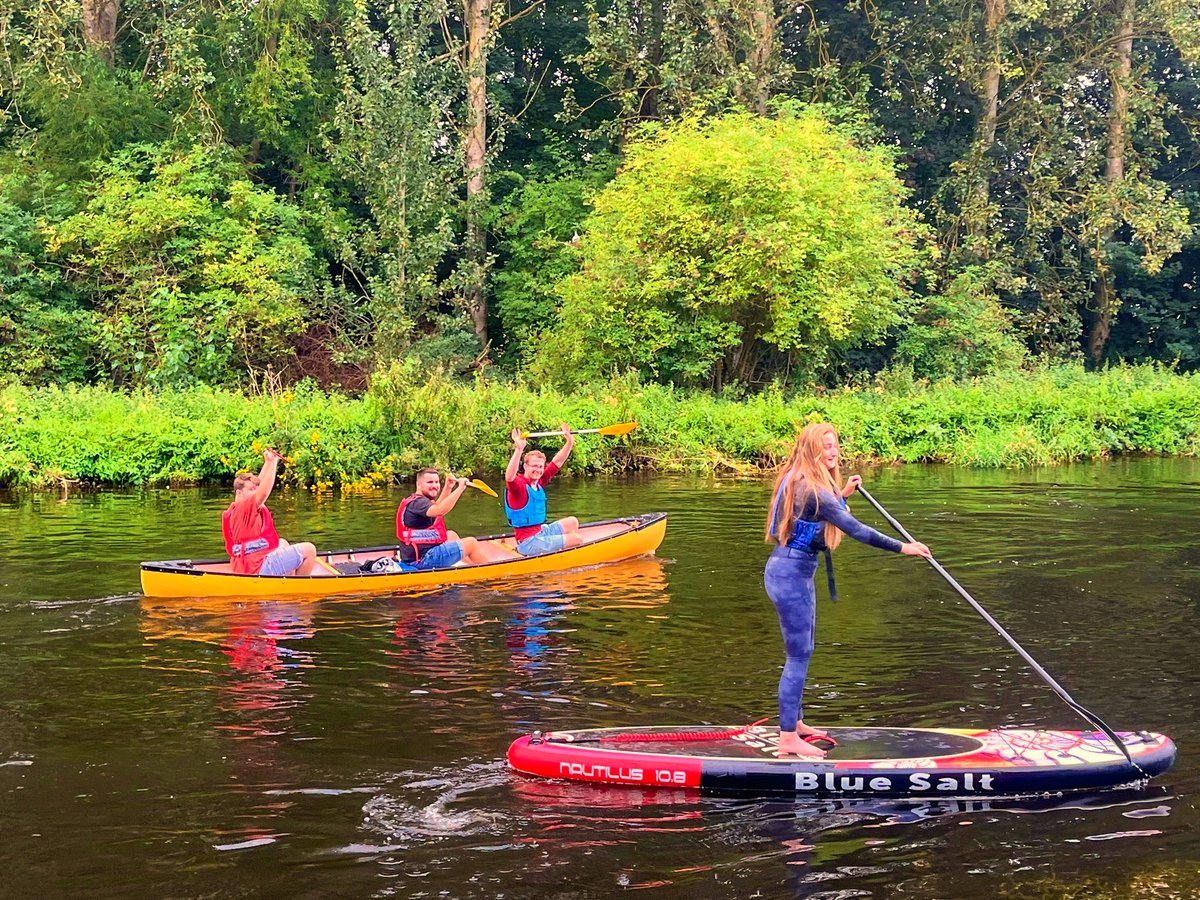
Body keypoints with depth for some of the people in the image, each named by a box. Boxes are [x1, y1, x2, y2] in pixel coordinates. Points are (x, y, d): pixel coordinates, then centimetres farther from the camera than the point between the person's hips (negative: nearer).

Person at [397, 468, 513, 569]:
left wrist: (448, 488, 24)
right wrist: (460, 488, -34)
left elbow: (436, 508, 35)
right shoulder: (418, 502, -17)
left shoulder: (413, 501, 15)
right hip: (423, 560, -11)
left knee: (451, 535, 29)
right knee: (471, 543, 2)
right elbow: (440, 510, -38)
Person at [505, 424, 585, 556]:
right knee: (577, 539, -10)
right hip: (528, 543, -9)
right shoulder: (518, 484, -17)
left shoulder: (538, 482, 7)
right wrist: (519, 450, -51)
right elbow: (509, 477, -41)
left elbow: (557, 462, 14)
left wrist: (569, 442, 5)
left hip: (540, 532, 9)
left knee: (572, 522, 19)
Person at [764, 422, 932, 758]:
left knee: (802, 652, 19)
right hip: (790, 573, -11)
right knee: (798, 656, -6)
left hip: (797, 571, 11)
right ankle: (788, 739, -3)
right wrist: (901, 547, -21)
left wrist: (842, 493, 25)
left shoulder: (799, 480, 10)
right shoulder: (812, 487, -21)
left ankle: (794, 723, 30)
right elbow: (854, 529, -24)